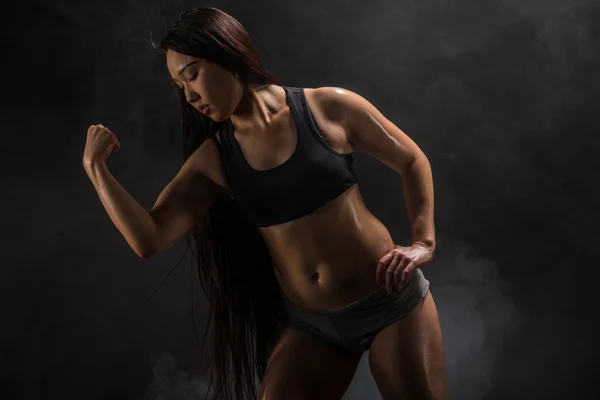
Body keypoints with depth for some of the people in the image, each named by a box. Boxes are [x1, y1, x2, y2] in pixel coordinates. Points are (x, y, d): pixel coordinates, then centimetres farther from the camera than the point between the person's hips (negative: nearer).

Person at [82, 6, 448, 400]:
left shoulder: (329, 107, -8)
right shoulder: (214, 158, 0)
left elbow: (413, 162, 3)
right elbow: (149, 239, -7)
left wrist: (423, 243, -7)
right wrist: (96, 167, -11)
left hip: (390, 299, -2)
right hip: (309, 324, 3)